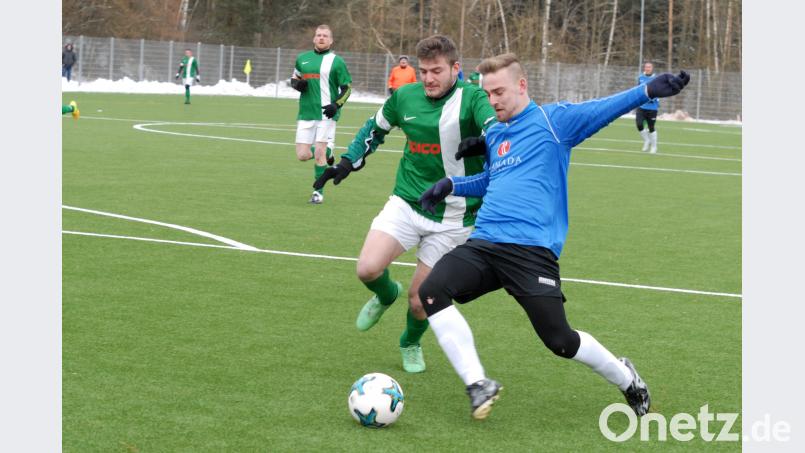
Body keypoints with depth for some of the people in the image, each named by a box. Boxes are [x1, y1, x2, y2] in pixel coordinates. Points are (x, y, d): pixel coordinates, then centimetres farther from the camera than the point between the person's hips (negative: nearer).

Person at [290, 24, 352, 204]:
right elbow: (294, 79, 24)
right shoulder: (302, 58, 12)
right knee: (302, 155, -2)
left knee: (319, 153, -8)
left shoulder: (336, 61, 1)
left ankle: (319, 191, 6)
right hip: (306, 114, 4)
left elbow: (347, 88, 3)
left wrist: (337, 105, -13)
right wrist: (297, 84, -1)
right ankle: (327, 151, 30)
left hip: (326, 114, -4)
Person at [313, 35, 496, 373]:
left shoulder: (471, 98, -13)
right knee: (367, 269, -18)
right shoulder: (405, 96, 2)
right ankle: (386, 295, 21)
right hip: (406, 202, 3)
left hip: (451, 217, -3)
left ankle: (411, 344, 37)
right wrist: (349, 161, 13)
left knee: (419, 299, 2)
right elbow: (375, 128, 21)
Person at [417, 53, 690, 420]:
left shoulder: (551, 120, 1)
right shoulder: (493, 134, 21)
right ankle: (479, 385, -12)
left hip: (531, 249, -6)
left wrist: (646, 91, -28)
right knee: (431, 291, -19)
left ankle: (626, 379, 23)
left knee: (559, 341, -8)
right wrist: (452, 185, 20)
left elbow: (598, 110, -13)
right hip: (483, 244, 6)